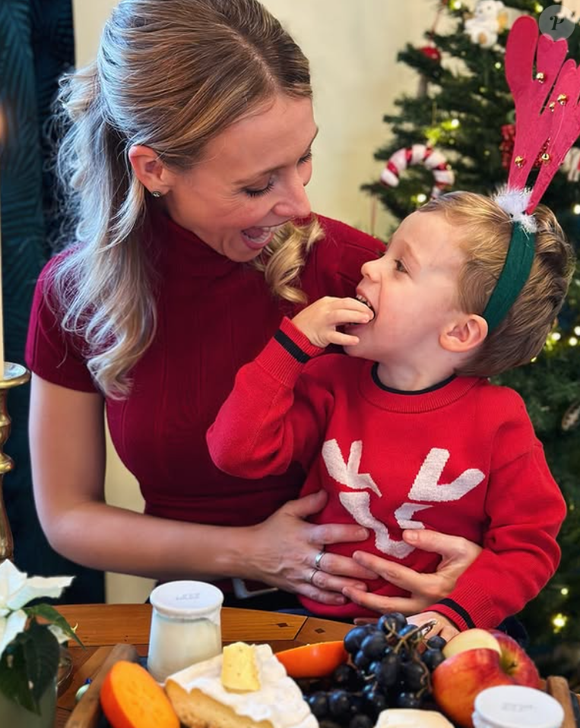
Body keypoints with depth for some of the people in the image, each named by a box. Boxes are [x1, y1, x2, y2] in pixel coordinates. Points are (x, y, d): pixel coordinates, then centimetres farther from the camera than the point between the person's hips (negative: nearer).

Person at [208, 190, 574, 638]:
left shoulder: (498, 420, -9)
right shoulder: (333, 383, -1)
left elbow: (529, 543, -4)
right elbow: (237, 451, -11)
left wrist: (456, 611, -19)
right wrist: (293, 342, -15)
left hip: (422, 634, 0)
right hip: (317, 621, 1)